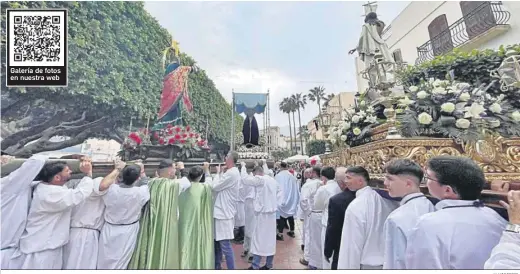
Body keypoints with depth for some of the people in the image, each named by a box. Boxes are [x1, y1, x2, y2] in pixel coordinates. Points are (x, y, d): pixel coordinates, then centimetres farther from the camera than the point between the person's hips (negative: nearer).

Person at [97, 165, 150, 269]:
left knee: (104, 263, 20)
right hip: (127, 233, -2)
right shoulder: (140, 192, -21)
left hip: (109, 230, 2)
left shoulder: (110, 189, -16)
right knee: (119, 264, 14)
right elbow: (148, 184, 1)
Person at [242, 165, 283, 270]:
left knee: (259, 238, 1)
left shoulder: (259, 179, -15)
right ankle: (269, 264, 25)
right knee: (270, 237, 14)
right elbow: (280, 193, 14)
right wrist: (276, 204, 10)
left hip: (263, 212, -8)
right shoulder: (272, 180, 9)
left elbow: (245, 180, -12)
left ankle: (255, 266, 9)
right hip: (272, 211, 8)